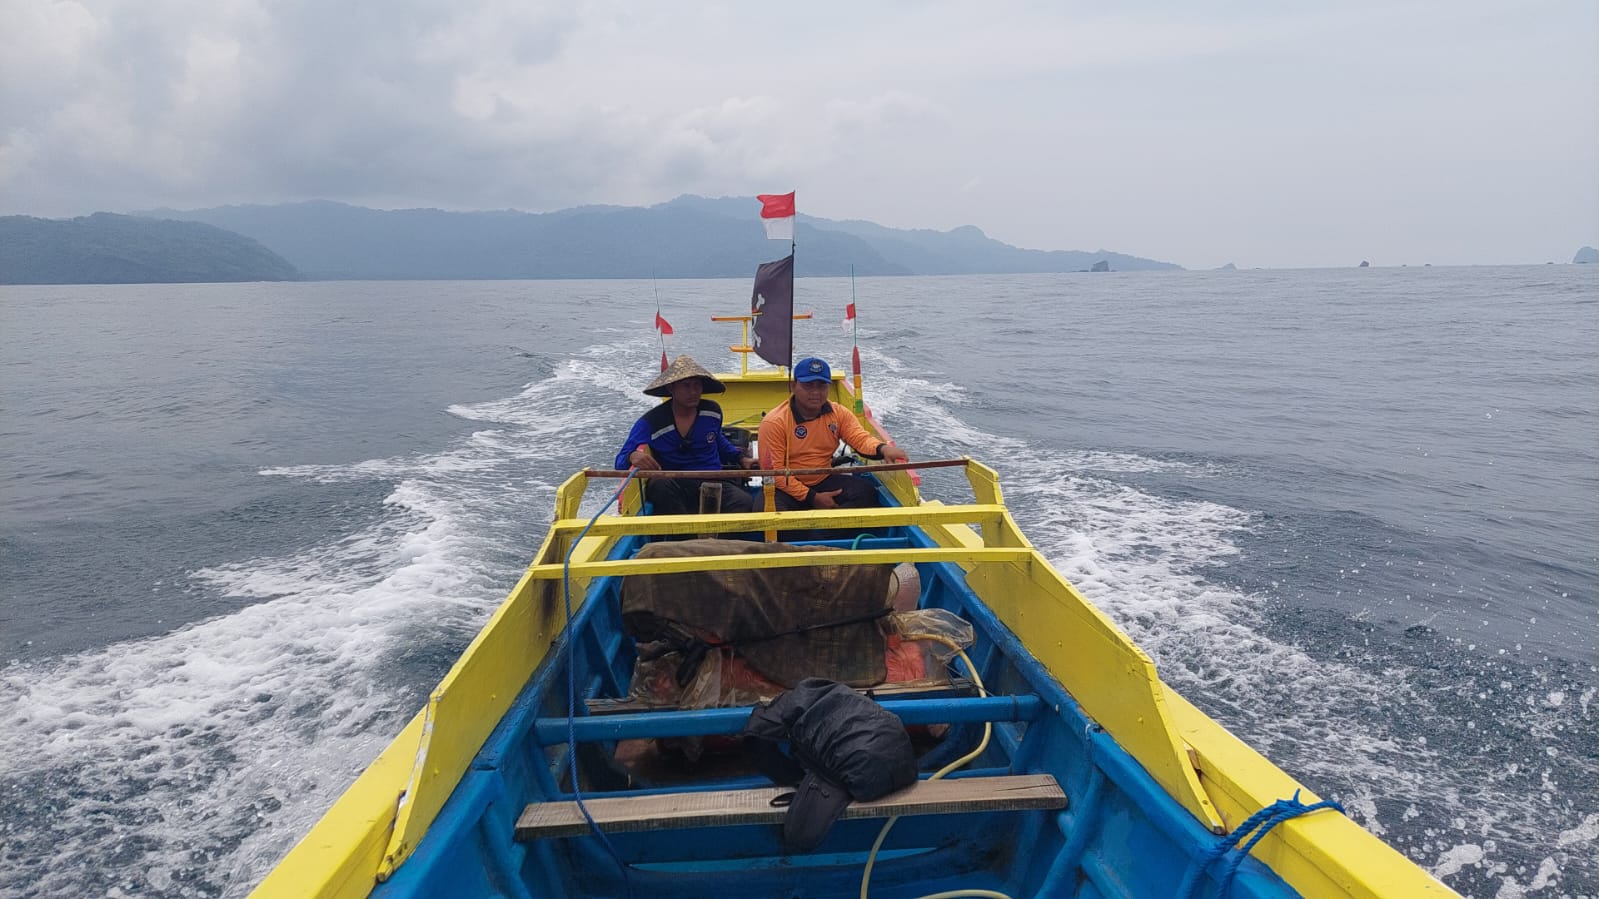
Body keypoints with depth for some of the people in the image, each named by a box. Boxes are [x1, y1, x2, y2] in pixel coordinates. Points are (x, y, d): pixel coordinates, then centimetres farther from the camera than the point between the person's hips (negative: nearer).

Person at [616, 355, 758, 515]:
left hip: (714, 483, 2)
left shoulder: (712, 411, 9)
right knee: (660, 484, -39)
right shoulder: (650, 423, -3)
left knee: (745, 503, -32)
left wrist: (740, 458, 19)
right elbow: (621, 460, -3)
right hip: (675, 487, -1)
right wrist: (633, 457, -26)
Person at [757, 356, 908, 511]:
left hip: (824, 481, 5)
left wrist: (883, 448, -37)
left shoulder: (839, 413, 1)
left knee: (866, 491, -19)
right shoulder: (774, 423, -15)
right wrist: (813, 498, -21)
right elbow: (773, 470, -17)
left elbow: (860, 438, -11)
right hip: (788, 487, -4)